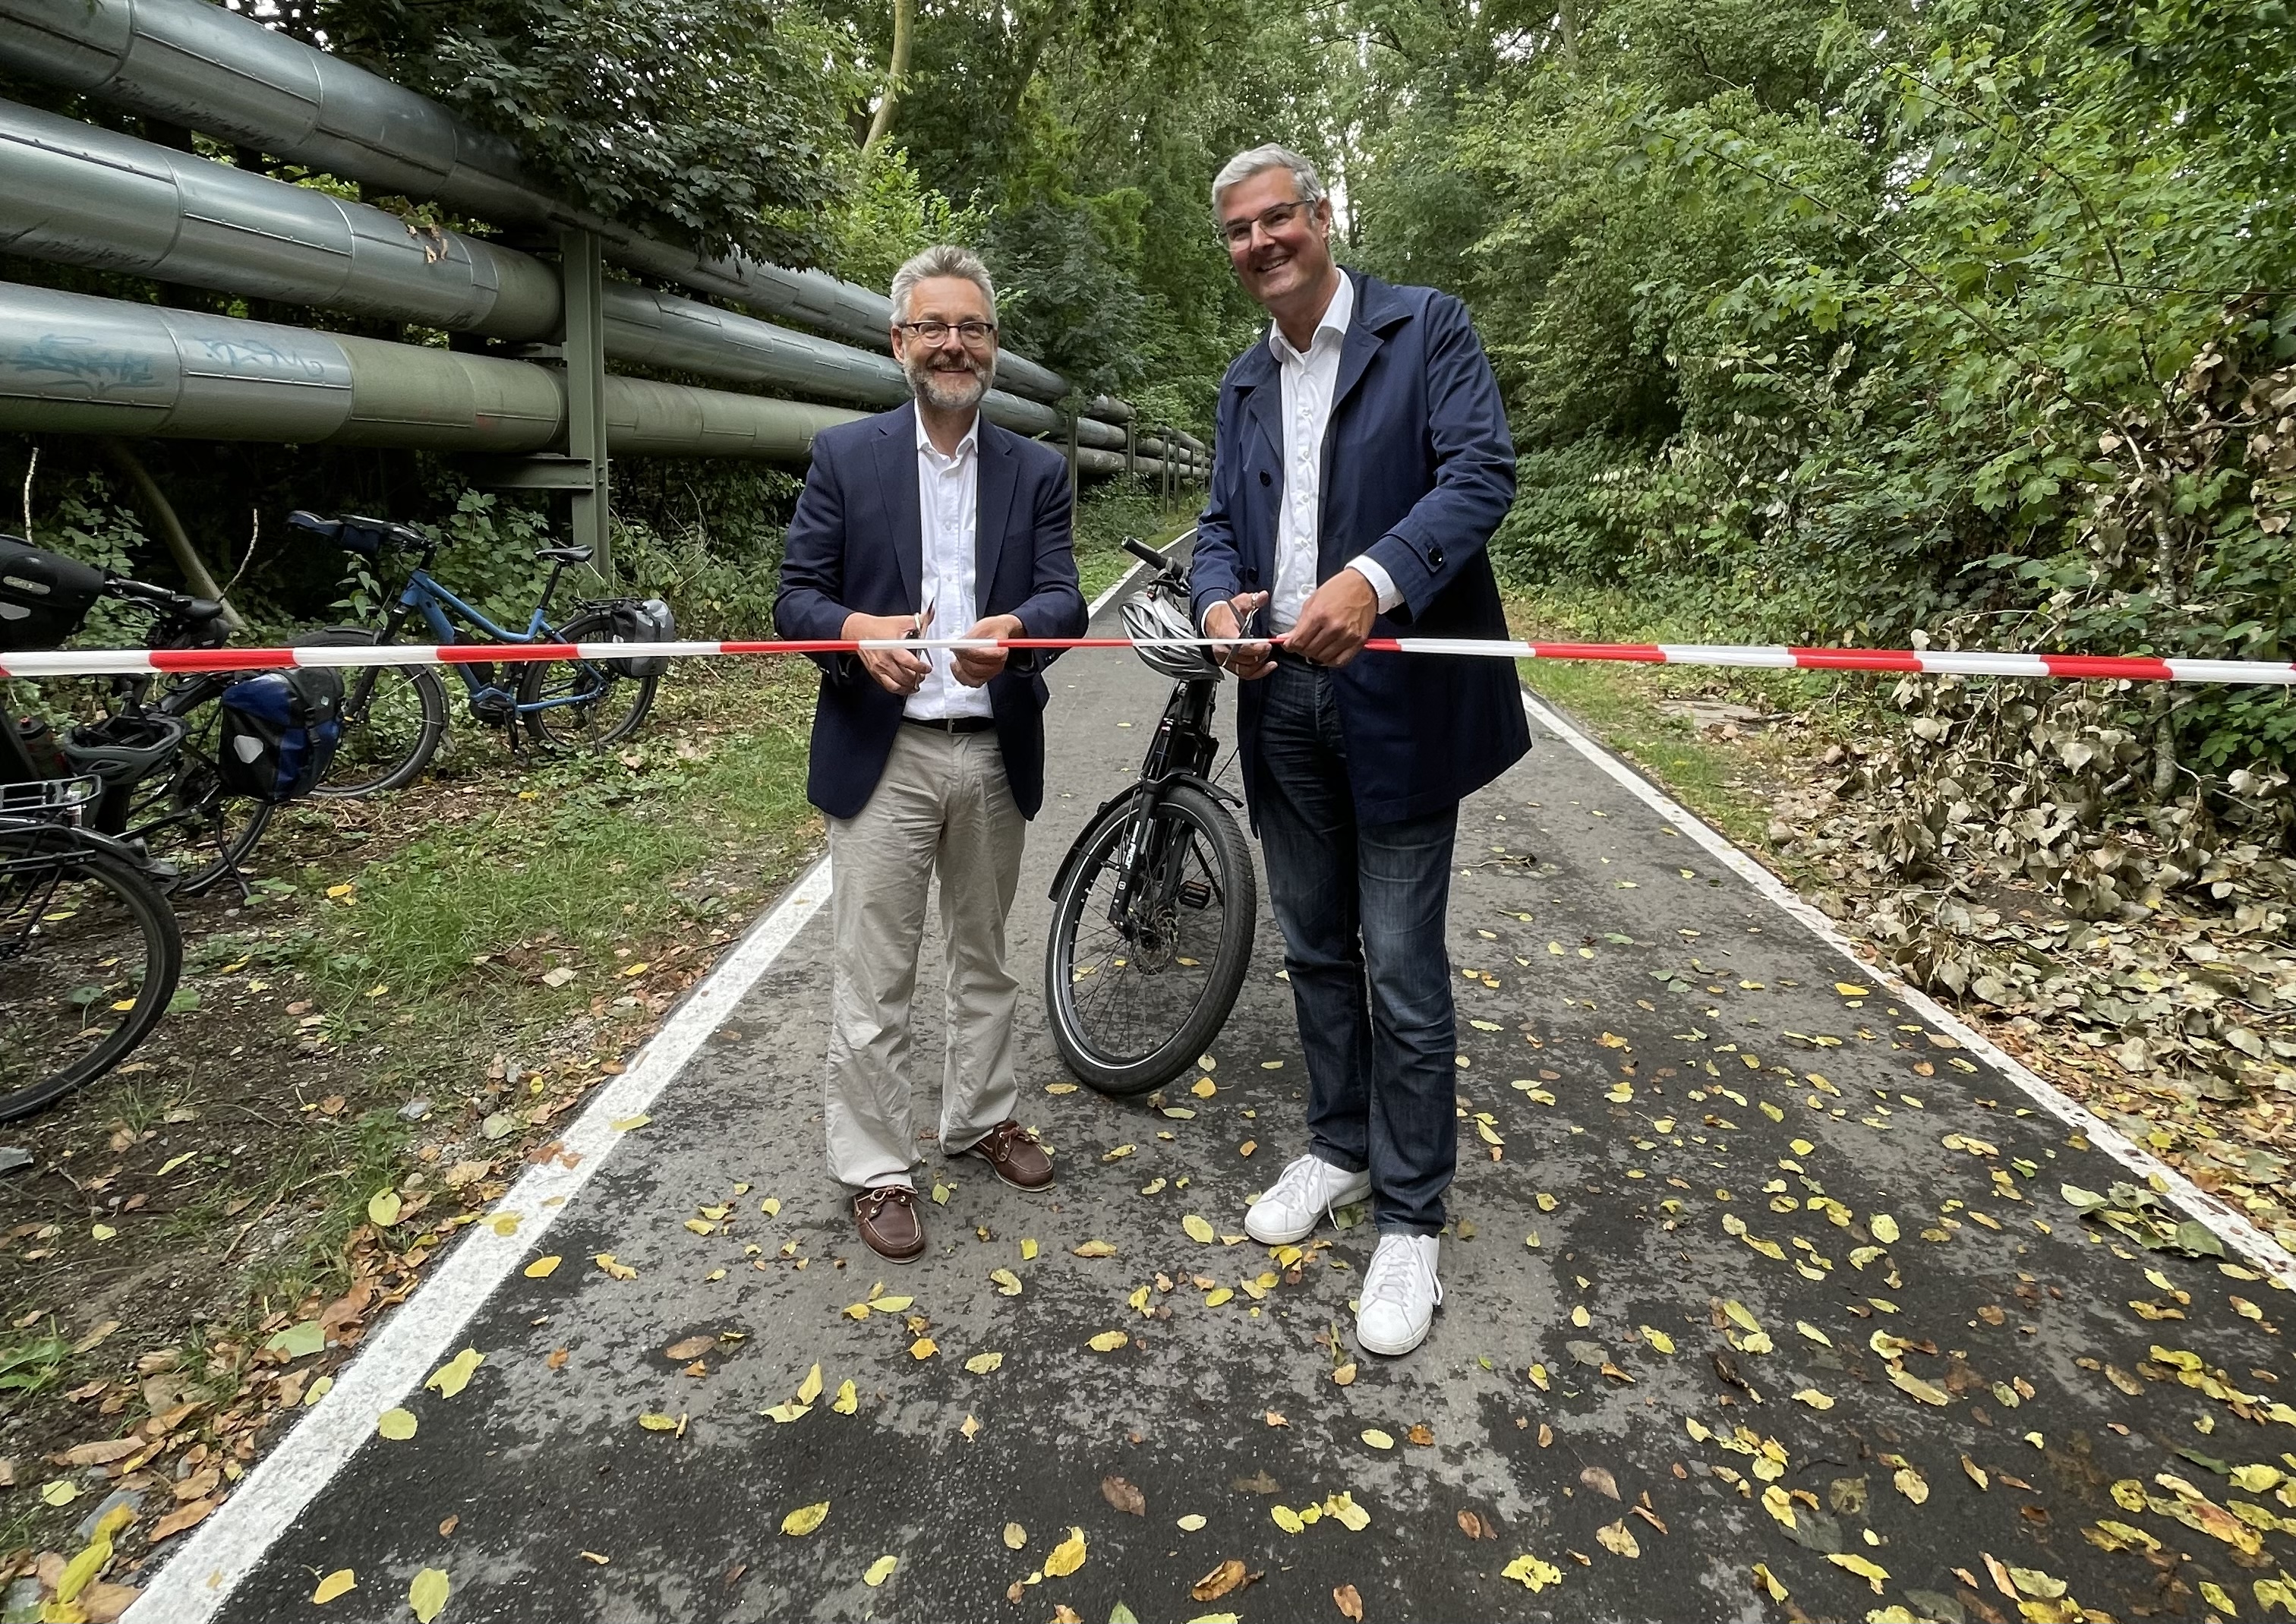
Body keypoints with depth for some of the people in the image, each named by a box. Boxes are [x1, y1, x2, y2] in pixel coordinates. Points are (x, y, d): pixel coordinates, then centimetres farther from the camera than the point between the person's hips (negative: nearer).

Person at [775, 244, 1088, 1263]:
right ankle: (875, 1169, 20)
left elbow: (1064, 599, -5)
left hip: (996, 754, 3)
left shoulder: (1036, 472, 6)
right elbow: (795, 598, -2)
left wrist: (1013, 628, -28)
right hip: (882, 754, -2)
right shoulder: (844, 456, 1)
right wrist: (859, 631, -25)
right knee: (873, 977, 3)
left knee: (984, 956, 17)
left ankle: (980, 1117, 38)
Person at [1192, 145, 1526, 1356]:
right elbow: (1220, 520, 15)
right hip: (1281, 700, 6)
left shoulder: (1426, 326, 0)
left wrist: (1372, 581, -29)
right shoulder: (1245, 382, 18)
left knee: (1402, 970, -1)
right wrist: (1218, 601, -8)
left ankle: (1410, 1221, 14)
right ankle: (1340, 1147, 35)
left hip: (1398, 696, -6)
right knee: (1316, 951, 15)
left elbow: (1481, 471, -13)